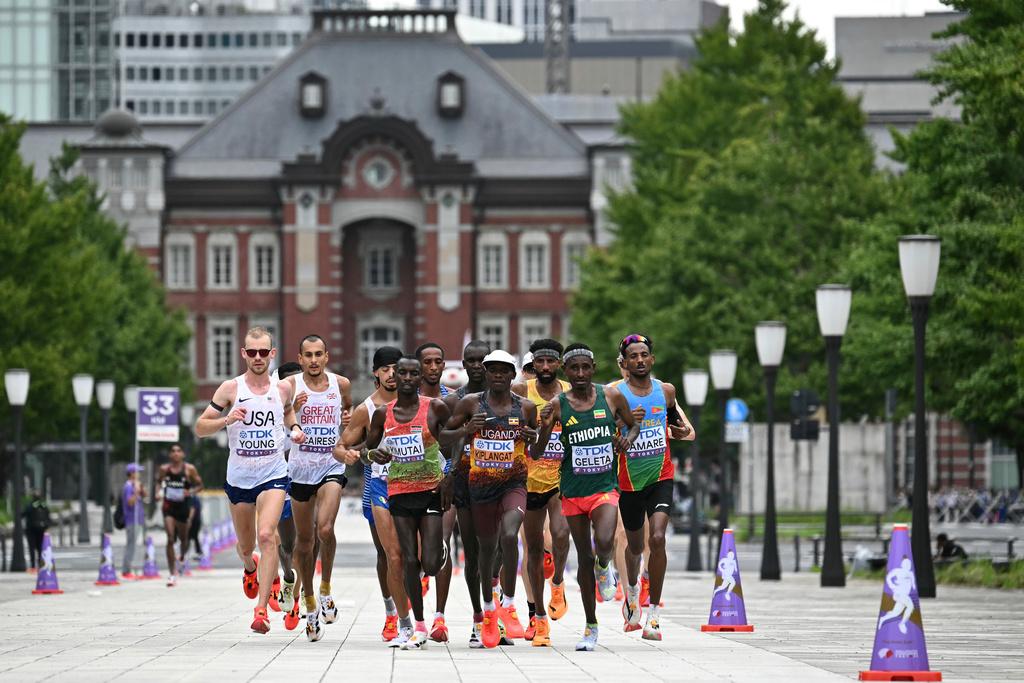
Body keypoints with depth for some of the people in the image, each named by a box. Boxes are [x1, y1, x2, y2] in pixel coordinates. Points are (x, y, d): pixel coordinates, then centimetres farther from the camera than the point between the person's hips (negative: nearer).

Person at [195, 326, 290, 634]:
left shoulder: (282, 389, 3)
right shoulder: (231, 389, -3)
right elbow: (200, 427, -2)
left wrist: (295, 429, 4)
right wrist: (226, 420, -20)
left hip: (273, 475, -1)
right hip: (239, 478, 1)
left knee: (267, 535, -21)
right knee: (245, 544, 14)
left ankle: (261, 609, -24)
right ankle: (250, 567, 53)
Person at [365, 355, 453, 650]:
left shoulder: (435, 408, -4)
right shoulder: (383, 414, 3)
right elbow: (366, 448, 14)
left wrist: (450, 478, -3)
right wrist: (374, 454, -10)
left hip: (431, 490, -2)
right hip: (399, 491, 2)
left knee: (430, 565, -9)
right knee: (410, 561, -2)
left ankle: (440, 548, 30)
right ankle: (419, 628, 8)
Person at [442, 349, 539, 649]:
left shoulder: (526, 408, 3)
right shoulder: (470, 403, 0)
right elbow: (444, 437, 6)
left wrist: (533, 436, -7)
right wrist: (466, 429, -13)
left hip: (514, 484, -1)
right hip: (481, 485, 1)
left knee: (509, 535, -26)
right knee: (487, 546, 12)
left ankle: (508, 605, -13)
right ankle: (488, 610, 33)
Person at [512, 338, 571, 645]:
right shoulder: (521, 392, -3)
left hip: (563, 478, -1)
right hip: (531, 479, 1)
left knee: (560, 532, -25)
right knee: (534, 549, 8)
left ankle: (557, 585, 3)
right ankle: (538, 615, 19)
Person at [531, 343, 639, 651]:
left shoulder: (611, 397, 0)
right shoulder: (557, 406, -3)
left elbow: (634, 425, 17)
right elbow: (535, 454, -2)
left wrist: (628, 438, -5)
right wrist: (545, 428, -21)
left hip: (605, 487, -1)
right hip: (573, 491, 1)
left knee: (604, 543, -27)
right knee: (584, 558, 6)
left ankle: (604, 568, 12)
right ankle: (591, 627, 19)